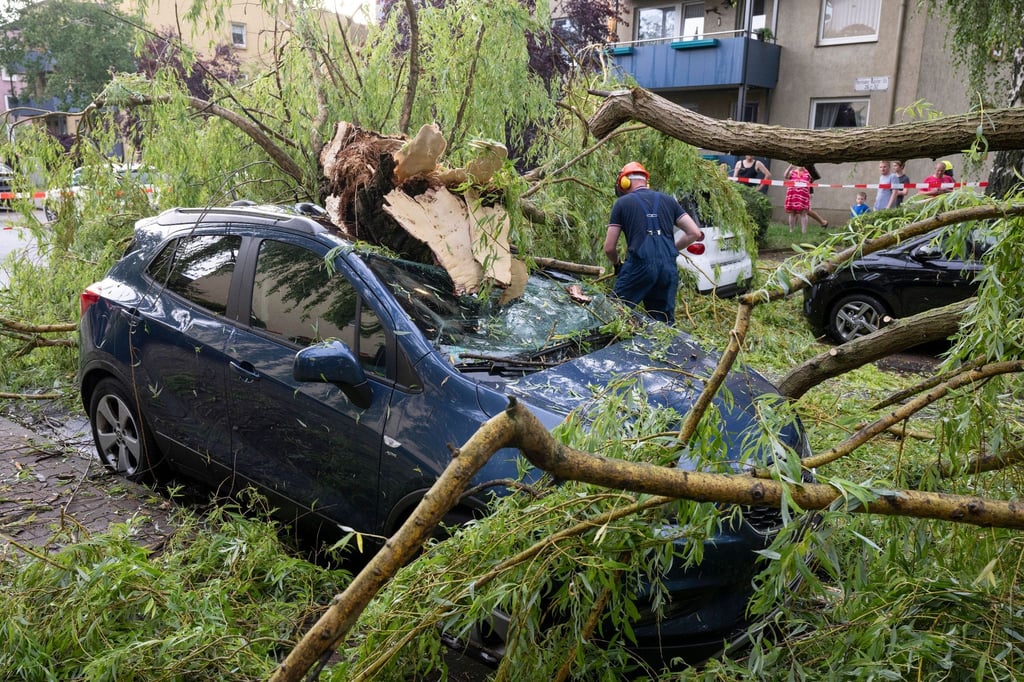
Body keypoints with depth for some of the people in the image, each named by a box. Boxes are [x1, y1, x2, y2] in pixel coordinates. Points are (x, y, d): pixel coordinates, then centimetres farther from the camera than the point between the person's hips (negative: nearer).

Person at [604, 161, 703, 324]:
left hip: (639, 266, -4)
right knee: (664, 321, 10)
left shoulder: (622, 203, 10)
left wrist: (617, 264, 27)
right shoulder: (668, 200, 20)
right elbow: (695, 233, 15)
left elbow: (609, 248, 7)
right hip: (669, 268, 4)